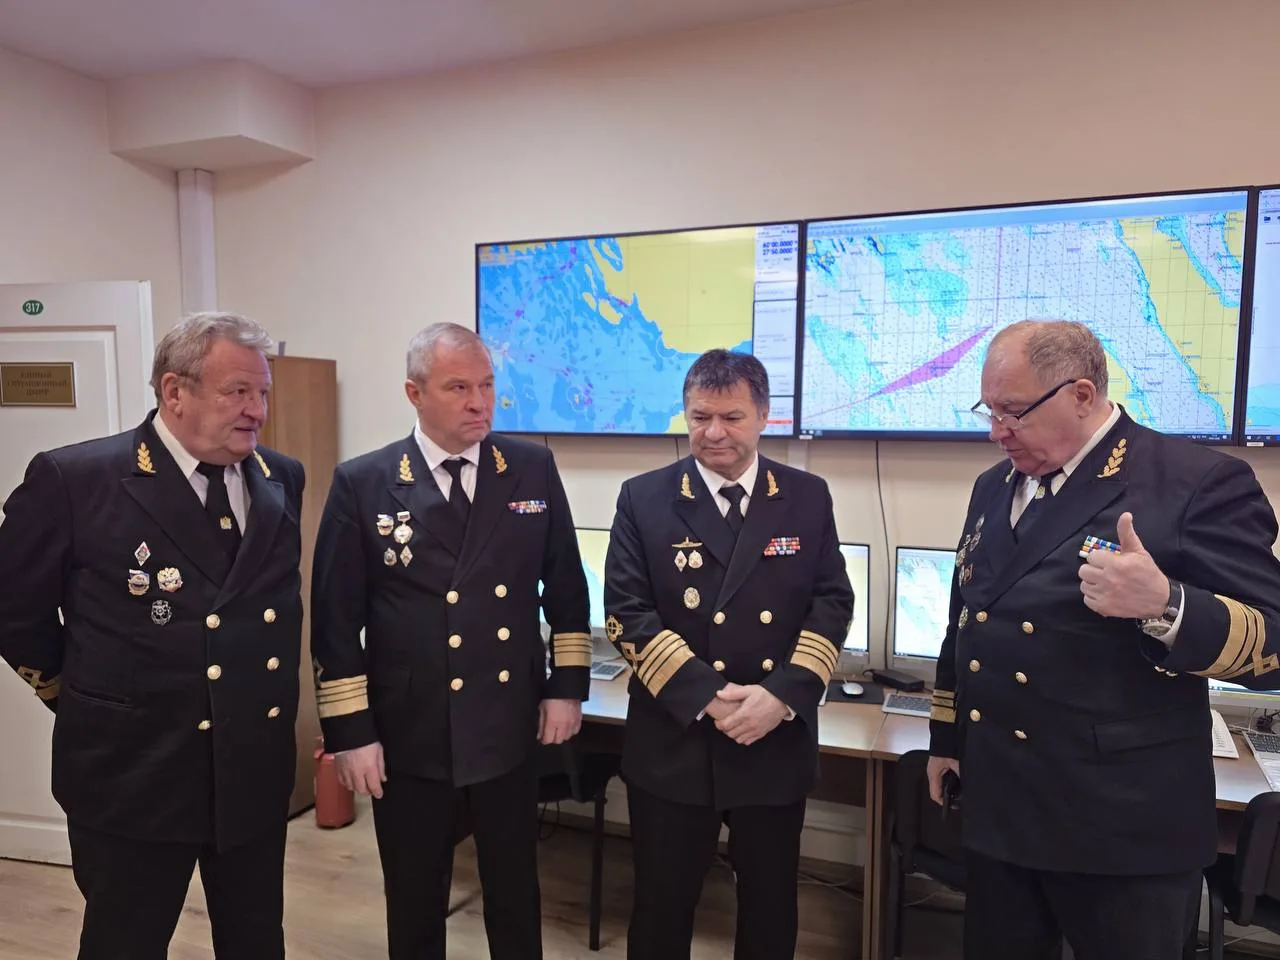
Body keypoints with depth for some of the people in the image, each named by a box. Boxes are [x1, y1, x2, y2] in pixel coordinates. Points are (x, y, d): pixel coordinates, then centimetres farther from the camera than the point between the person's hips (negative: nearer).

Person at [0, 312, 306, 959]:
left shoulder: (282, 480, 1)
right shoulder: (72, 479, -12)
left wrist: (274, 705, 7)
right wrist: (92, 703, 5)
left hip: (257, 768, 4)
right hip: (134, 774, -4)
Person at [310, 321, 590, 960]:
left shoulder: (533, 469, -1)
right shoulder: (362, 484, -7)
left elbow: (566, 587, 6)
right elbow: (335, 619, -6)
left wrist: (568, 685, 3)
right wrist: (350, 732, -7)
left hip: (510, 727, 2)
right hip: (409, 735, -1)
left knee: (516, 895, 20)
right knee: (415, 903, 18)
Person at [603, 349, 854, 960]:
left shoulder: (808, 498, 3)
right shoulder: (644, 499, -3)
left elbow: (832, 604, 0)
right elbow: (627, 614, -8)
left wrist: (782, 693, -14)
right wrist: (707, 695, -16)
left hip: (777, 742, 2)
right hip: (673, 741, -1)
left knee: (771, 906, 18)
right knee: (662, 905, 14)